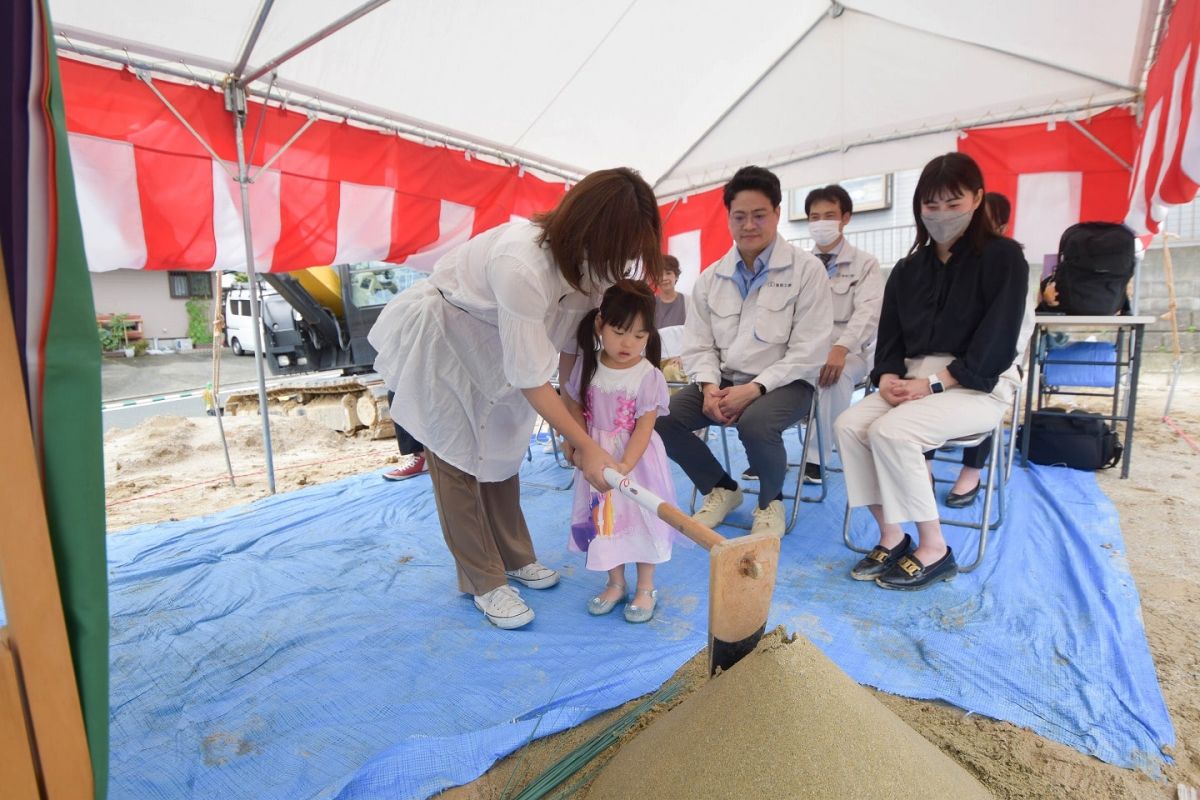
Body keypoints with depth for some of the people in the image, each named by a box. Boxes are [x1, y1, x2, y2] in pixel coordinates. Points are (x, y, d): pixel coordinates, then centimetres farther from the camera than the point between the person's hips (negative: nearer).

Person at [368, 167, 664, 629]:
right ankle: (484, 582, 12)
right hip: (439, 341, -7)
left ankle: (515, 557, 26)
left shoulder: (586, 258, -16)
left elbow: (570, 343, -8)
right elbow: (531, 379, -33)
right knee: (457, 457, -2)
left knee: (501, 449, 11)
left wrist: (578, 421, -9)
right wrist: (586, 446, -27)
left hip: (491, 345, 7)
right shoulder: (521, 265, -40)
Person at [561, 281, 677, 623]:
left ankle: (645, 589, 28)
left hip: (636, 460, -3)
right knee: (604, 518, 14)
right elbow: (575, 408, 2)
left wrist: (623, 466, -27)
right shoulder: (587, 365, -6)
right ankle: (616, 583, 35)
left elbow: (644, 428, -18)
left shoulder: (649, 376, -17)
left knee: (640, 519, 8)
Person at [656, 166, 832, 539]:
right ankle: (721, 488, 10)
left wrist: (754, 388, -21)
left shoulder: (806, 269, -4)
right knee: (660, 418, -17)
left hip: (782, 382, -4)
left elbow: (809, 352, -11)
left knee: (755, 423, -37)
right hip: (724, 380, 4)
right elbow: (698, 345, 5)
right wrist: (709, 387, -15)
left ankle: (771, 501, -1)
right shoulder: (710, 277, 8)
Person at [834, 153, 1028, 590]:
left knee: (891, 432, -30)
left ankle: (934, 550, -13)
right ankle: (891, 537, -11)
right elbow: (890, 336, 9)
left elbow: (996, 341, -12)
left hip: (978, 386, -5)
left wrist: (934, 383, -19)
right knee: (849, 424, -21)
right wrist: (888, 378, -11)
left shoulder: (1002, 257, -3)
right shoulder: (908, 269, 14)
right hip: (915, 381, 5)